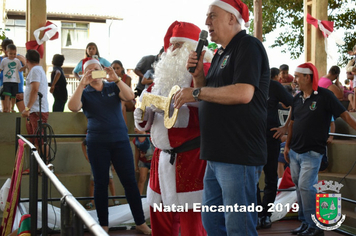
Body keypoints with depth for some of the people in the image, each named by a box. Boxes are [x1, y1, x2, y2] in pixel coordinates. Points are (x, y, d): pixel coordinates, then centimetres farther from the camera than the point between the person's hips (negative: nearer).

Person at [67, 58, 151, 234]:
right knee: (101, 183, 5)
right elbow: (73, 107, -14)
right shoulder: (84, 93, 5)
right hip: (97, 143, 0)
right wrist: (82, 84, -22)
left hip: (120, 140, 0)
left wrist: (116, 79, -23)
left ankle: (140, 222, 9)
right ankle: (103, 225, 16)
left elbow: (130, 96, -10)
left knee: (130, 181, 1)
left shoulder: (113, 87, 7)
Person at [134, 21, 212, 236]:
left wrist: (177, 112, -25)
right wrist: (143, 115, 0)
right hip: (163, 159, 7)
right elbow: (147, 122, 22)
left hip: (192, 160, -7)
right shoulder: (165, 74, 18)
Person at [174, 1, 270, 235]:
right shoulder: (221, 54, 19)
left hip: (239, 155, -9)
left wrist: (196, 92, -14)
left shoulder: (248, 45, -9)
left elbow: (243, 93, -22)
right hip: (217, 155, 9)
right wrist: (197, 75, 5)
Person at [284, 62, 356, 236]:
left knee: (305, 186, -13)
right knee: (299, 186, 11)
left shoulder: (325, 96, -9)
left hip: (312, 153, -7)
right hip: (295, 152, 7)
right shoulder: (297, 98, 10)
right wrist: (287, 146, 15)